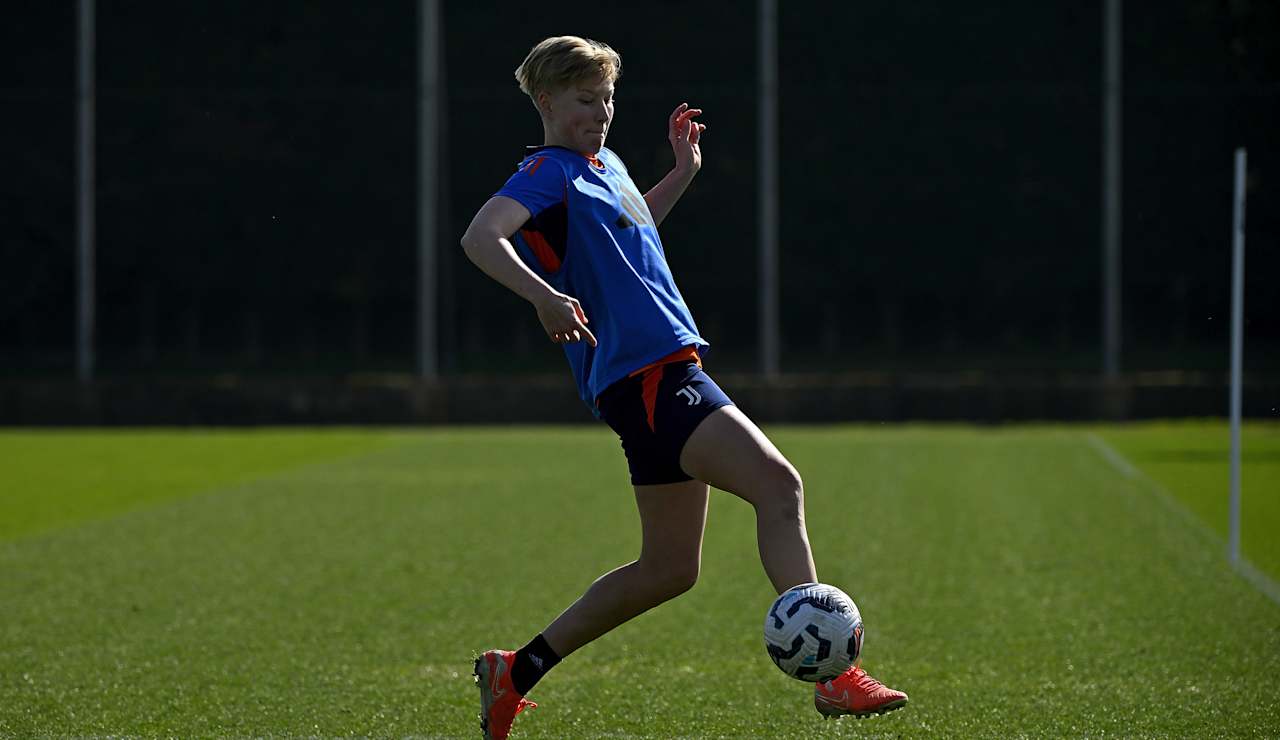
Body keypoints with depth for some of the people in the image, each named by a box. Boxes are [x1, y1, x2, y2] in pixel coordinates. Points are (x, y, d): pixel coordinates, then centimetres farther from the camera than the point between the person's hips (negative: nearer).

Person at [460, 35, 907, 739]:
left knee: (668, 569, 13)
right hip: (644, 375, -10)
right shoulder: (549, 172, -7)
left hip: (669, 373, 10)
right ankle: (832, 677, -29)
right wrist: (545, 295, -40)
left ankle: (517, 671, 19)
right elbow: (480, 237, -24)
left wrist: (682, 173, 30)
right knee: (778, 483, -23)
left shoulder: (604, 165, 21)